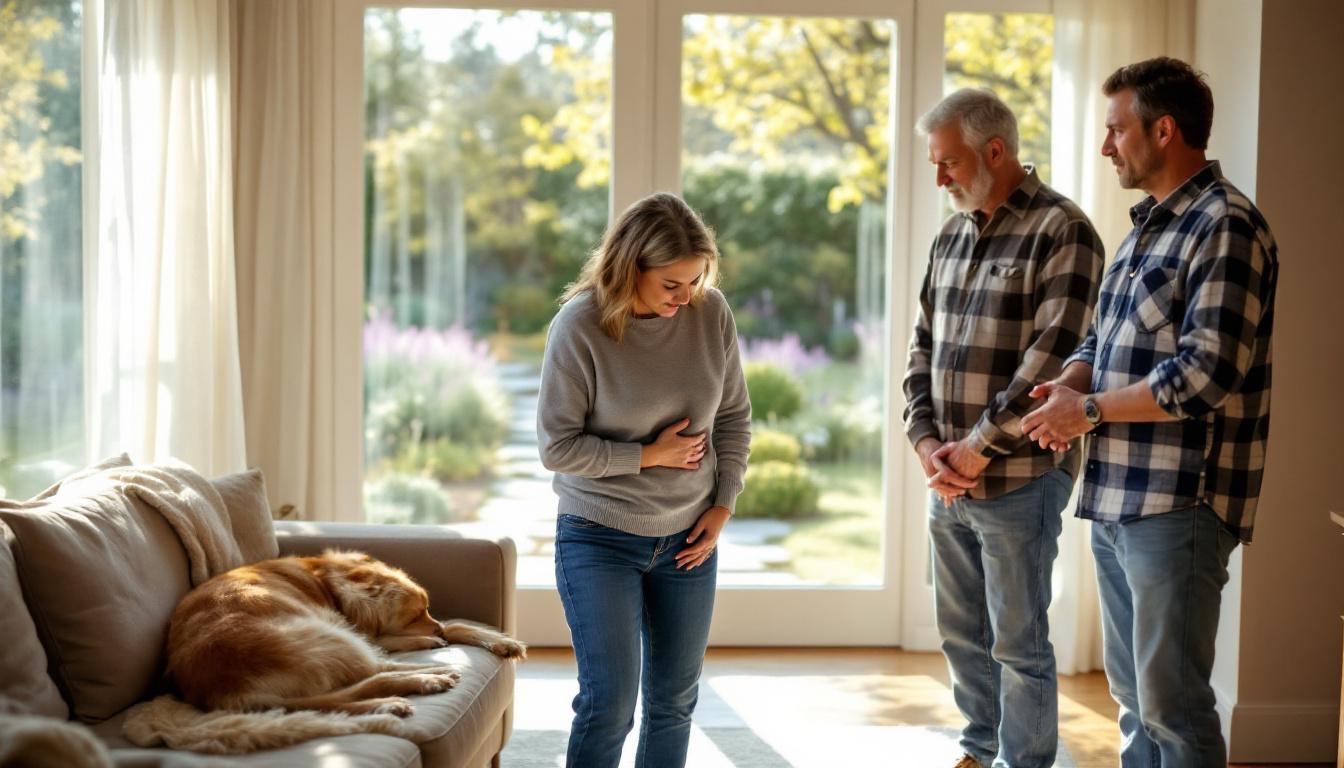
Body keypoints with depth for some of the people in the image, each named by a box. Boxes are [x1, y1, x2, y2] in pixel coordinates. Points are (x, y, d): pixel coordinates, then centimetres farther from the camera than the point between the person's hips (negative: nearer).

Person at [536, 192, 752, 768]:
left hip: (689, 537, 4)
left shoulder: (711, 313, -5)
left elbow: (734, 417, 8)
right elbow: (557, 446, -13)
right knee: (608, 702, -8)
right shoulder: (579, 326, -16)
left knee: (674, 700, 12)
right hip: (599, 539, -4)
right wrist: (648, 455, -14)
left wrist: (723, 504, 1)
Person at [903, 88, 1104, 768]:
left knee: (1019, 645, 2)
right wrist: (926, 441, 0)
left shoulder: (1061, 232, -10)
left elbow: (1053, 355, -18)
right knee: (962, 634, 17)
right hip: (948, 481, 7)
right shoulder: (951, 236, 13)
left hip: (1019, 480, -7)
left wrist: (978, 447, -15)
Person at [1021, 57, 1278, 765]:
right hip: (1115, 499, 9)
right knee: (1132, 695, 17)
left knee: (1172, 705, -3)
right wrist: (1069, 384, -1)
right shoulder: (1147, 226, 16)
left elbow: (1206, 374, -21)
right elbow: (1101, 336, 21)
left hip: (1177, 503, -9)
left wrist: (1090, 410, -12)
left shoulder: (1225, 227, -14)